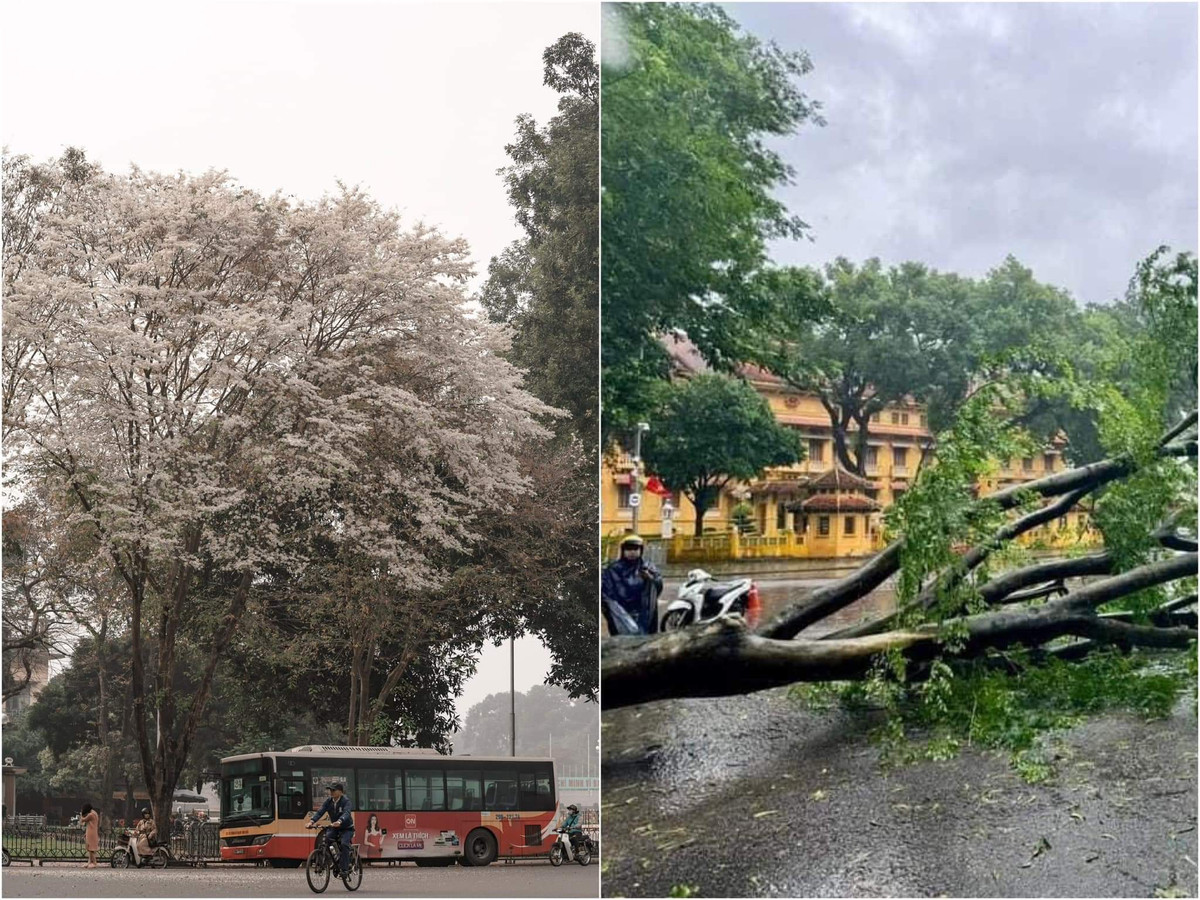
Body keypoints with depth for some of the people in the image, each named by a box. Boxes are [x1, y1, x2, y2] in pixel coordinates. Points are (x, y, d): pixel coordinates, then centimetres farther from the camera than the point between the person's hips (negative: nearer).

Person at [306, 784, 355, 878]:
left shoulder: (345, 801, -19)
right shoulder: (329, 800, -5)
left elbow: (346, 813, -37)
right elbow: (320, 812, -15)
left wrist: (339, 822, -58)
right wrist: (312, 821, -33)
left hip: (347, 828, -5)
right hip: (334, 828, 5)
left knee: (344, 844, -30)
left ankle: (345, 869, -28)